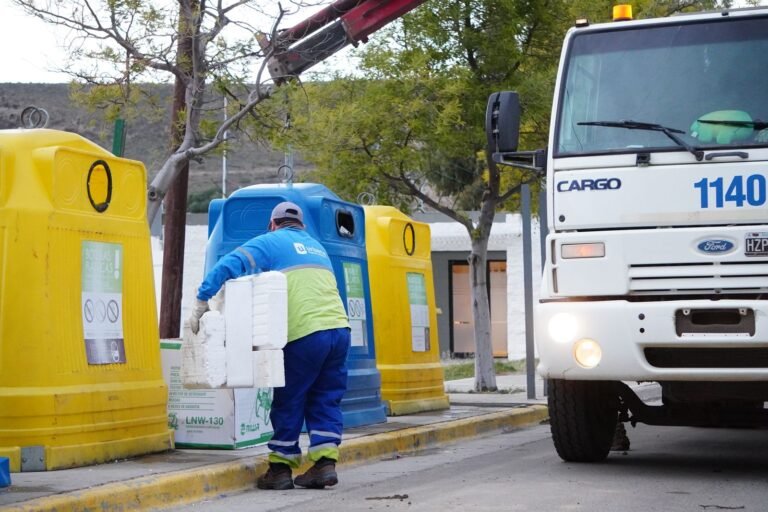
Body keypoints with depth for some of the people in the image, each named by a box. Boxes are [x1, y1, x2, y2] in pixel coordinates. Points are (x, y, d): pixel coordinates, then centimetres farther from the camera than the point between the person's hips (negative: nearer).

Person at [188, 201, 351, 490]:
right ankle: (325, 461, 4)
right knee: (326, 399, 12)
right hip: (339, 327, 6)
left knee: (289, 401, 4)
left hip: (304, 334, -6)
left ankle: (281, 467, 10)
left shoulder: (270, 243, 8)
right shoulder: (316, 247, 28)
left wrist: (201, 304, -2)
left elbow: (227, 267, -4)